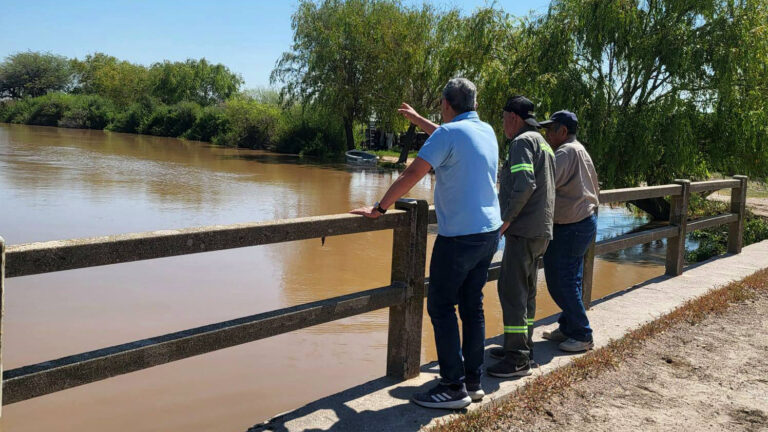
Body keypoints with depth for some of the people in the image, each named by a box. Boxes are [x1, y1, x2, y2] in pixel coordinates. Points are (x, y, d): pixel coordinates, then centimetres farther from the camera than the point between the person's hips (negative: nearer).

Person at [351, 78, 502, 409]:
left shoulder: (450, 131, -13)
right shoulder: (487, 131, 10)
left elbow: (411, 175, -17)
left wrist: (379, 209, -10)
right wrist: (417, 120, 40)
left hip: (459, 235, -8)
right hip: (489, 232, 8)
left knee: (441, 306, -1)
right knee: (472, 307, 13)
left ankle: (454, 387, 0)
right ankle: (473, 381, 19)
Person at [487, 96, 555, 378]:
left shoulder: (523, 141, -10)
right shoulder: (543, 144, 21)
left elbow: (524, 184, -23)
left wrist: (507, 218, -16)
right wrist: (510, 214, 20)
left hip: (524, 230, -10)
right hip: (541, 230, 10)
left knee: (512, 290, -8)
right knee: (526, 290, 16)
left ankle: (518, 358, -6)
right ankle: (523, 347, 25)